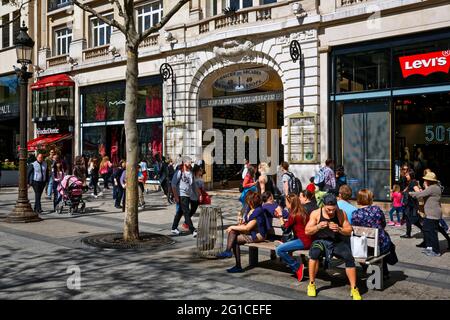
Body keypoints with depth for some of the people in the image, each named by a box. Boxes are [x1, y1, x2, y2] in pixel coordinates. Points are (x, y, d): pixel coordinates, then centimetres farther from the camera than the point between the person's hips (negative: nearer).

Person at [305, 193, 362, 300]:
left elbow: (349, 231, 1)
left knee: (349, 257, -26)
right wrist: (318, 226, -22)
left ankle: (354, 289, -9)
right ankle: (311, 284, -14)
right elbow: (307, 231, -3)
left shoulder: (341, 214, -2)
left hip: (337, 242, 1)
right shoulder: (316, 213, -3)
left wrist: (339, 229, -20)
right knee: (314, 253, -33)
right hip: (321, 241, -1)